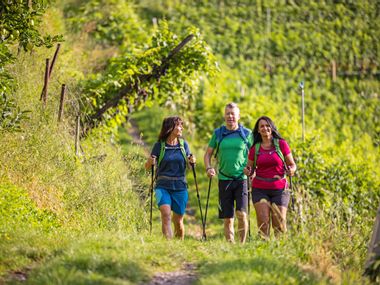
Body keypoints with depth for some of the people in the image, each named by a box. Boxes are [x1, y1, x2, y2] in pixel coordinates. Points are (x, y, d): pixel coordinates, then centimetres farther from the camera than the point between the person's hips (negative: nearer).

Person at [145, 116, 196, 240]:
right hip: (163, 186, -2)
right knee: (166, 214, -23)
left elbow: (188, 160, 17)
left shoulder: (183, 144, 6)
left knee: (178, 220, 6)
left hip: (180, 187, 2)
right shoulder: (159, 145, -1)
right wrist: (150, 162, -21)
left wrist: (192, 161, -6)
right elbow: (147, 167, 2)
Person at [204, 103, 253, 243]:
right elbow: (208, 153, 14)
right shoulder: (218, 133, 8)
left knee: (241, 213, -15)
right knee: (227, 218, 4)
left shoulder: (246, 133, 4)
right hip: (224, 179, 2)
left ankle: (242, 243, -5)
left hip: (242, 179, -2)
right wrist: (208, 168, -3)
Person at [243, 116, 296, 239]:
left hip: (279, 189, -1)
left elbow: (292, 164, 7)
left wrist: (291, 170, -15)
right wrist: (248, 171, -7)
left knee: (279, 224, -3)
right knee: (263, 222, -11)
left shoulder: (281, 144, 2)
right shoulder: (255, 148, 7)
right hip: (260, 189, 1)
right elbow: (250, 168, 15)